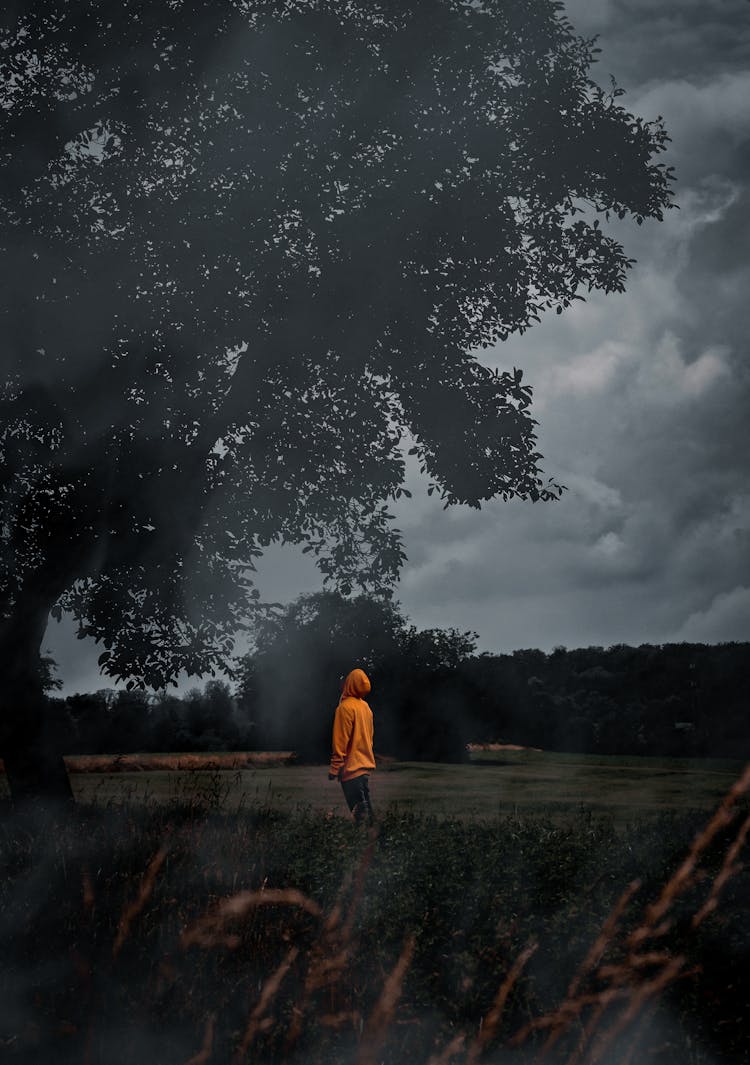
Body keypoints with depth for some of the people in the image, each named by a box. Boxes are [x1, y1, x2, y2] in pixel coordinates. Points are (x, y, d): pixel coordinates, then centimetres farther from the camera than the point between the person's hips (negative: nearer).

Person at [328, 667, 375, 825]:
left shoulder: (346, 707, -13)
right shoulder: (365, 707, 10)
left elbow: (340, 742, -14)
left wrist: (334, 768, -11)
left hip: (351, 767, -8)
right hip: (365, 764, 8)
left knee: (360, 812, -9)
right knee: (365, 807, 12)